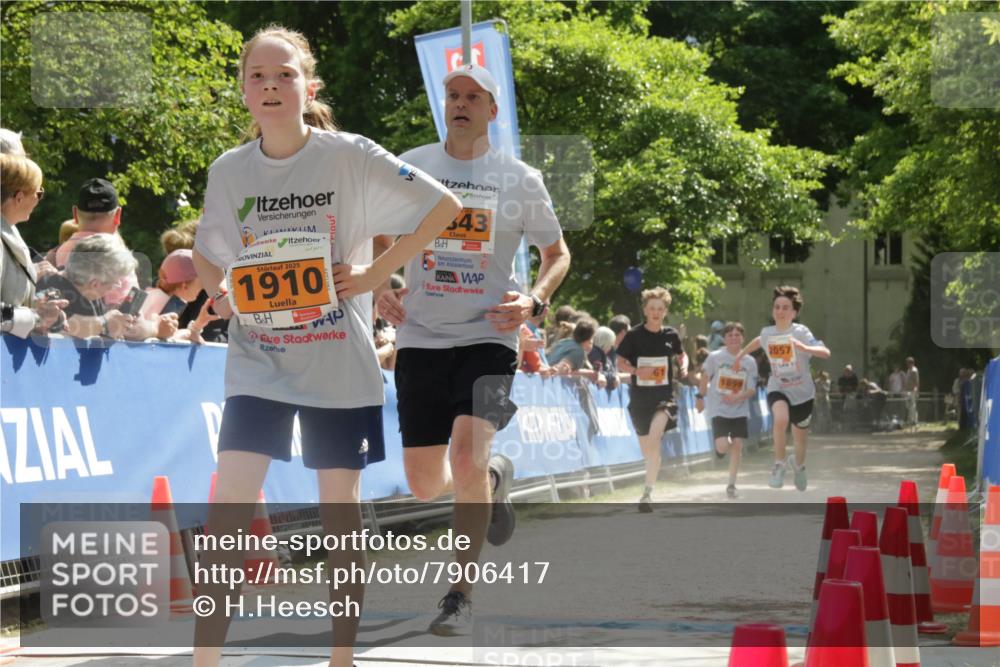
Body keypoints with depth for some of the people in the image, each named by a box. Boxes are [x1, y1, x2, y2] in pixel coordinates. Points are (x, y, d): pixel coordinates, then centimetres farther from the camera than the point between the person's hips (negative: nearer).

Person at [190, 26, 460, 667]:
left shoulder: (349, 156, -9)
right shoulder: (229, 170, 1)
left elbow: (444, 207, -6)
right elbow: (206, 254, 18)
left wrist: (375, 275, -11)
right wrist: (219, 291, -3)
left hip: (339, 365, -2)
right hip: (257, 363, 2)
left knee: (341, 510, 5)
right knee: (228, 506, -10)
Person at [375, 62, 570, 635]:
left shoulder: (519, 178, 0)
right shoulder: (408, 168, 4)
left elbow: (558, 253, 11)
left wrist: (535, 300, -8)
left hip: (487, 337, -2)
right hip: (420, 337, 3)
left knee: (467, 450, -24)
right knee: (425, 484, 3)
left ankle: (461, 595, -11)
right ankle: (494, 478, 40)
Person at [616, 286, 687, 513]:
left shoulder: (671, 335, 2)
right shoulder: (634, 335, -3)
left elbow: (680, 356, 21)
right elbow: (620, 363, 2)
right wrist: (637, 371, -17)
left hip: (664, 396, -1)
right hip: (639, 398, 1)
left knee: (654, 437, -24)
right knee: (648, 450, 8)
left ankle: (648, 492, -20)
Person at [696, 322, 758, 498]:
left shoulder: (749, 362, -2)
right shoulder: (715, 357, -6)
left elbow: (752, 390, -2)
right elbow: (705, 378, 7)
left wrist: (737, 397, -20)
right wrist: (700, 397, 7)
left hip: (740, 411, 2)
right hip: (719, 410, -2)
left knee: (737, 445, -2)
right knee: (722, 446, -14)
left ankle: (731, 484, 11)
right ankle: (721, 446, 25)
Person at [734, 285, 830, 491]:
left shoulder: (801, 332, -20)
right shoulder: (767, 333, -8)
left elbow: (825, 353, -32)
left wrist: (804, 348, -48)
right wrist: (741, 354, 23)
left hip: (802, 391, -1)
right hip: (778, 389, 1)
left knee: (800, 435, 16)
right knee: (781, 419, -32)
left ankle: (799, 466, 50)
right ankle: (779, 465, -15)